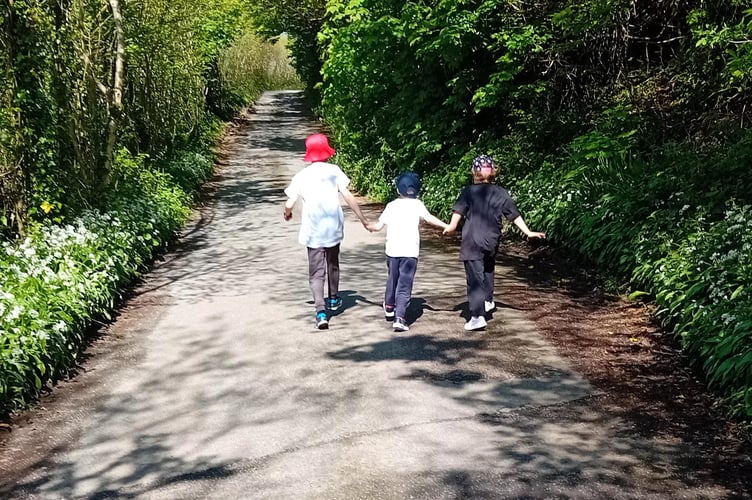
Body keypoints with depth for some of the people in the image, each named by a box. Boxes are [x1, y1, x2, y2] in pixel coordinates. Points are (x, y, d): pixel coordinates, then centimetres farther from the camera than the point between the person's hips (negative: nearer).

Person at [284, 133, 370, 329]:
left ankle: (321, 311, -17)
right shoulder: (334, 170, -1)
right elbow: (348, 196, -6)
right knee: (332, 264, 24)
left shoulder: (301, 176, -1)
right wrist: (362, 218, 1)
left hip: (312, 231, -1)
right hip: (333, 227, 1)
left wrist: (287, 214, 20)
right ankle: (333, 299, 42)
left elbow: (289, 204, -3)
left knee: (316, 272, 0)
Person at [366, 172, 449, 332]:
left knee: (392, 279, 23)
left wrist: (368, 226, 28)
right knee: (405, 285, -2)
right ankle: (399, 318, -13)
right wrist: (446, 226, -19)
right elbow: (429, 218, -17)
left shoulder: (391, 205, 8)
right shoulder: (417, 205, 1)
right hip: (410, 252, -3)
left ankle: (389, 308, 40)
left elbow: (379, 226, 8)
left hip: (392, 250, 3)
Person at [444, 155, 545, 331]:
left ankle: (477, 316, -12)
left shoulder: (469, 191, -5)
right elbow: (515, 215, 4)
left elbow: (459, 210, -18)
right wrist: (528, 232, 9)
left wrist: (452, 226, -22)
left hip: (472, 242, -4)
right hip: (492, 242, 4)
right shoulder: (501, 193, 3)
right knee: (487, 269, 32)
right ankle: (488, 300, 40)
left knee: (474, 277, -4)